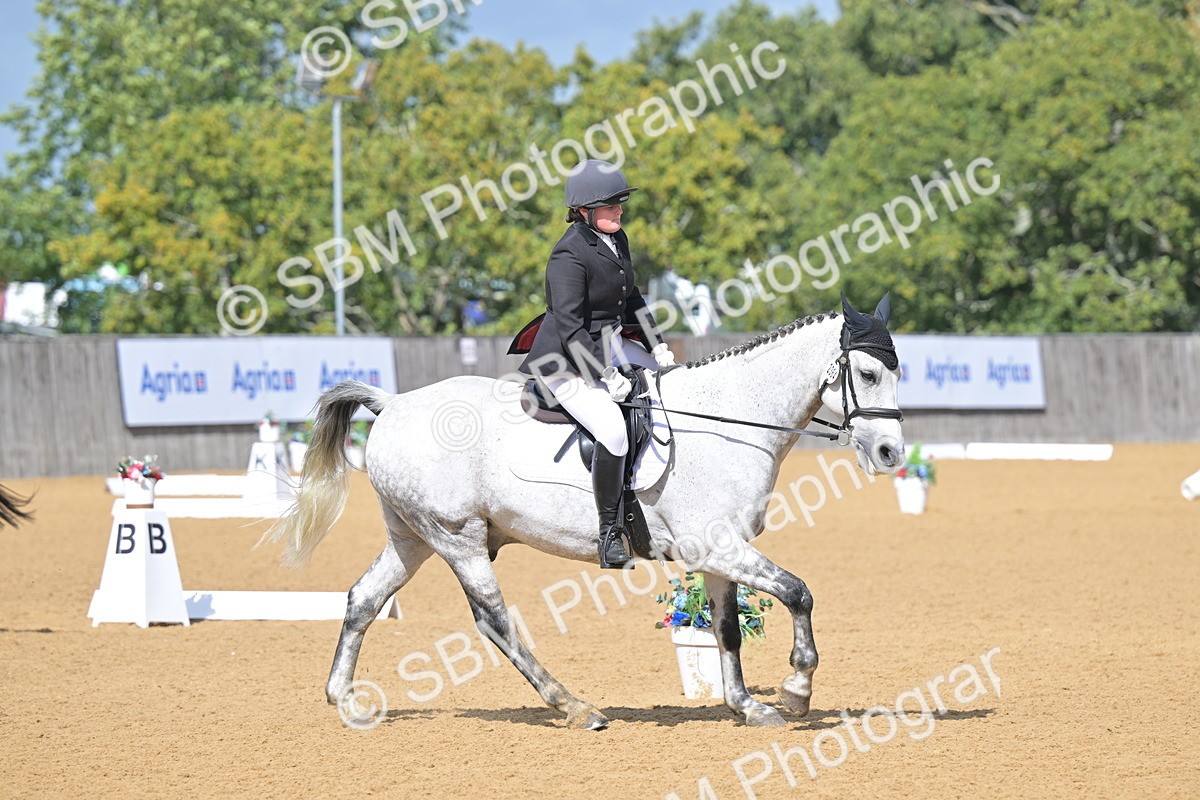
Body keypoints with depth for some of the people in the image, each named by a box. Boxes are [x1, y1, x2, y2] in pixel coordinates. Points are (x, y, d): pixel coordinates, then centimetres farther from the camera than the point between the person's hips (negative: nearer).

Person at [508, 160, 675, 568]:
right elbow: (570, 327, -25)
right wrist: (606, 375, -27)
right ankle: (610, 530, -13)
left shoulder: (617, 239, 6)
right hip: (567, 362, -10)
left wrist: (656, 346, 9)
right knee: (613, 434, -26)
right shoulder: (569, 255, -21)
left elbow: (631, 300, 19)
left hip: (611, 343, 10)